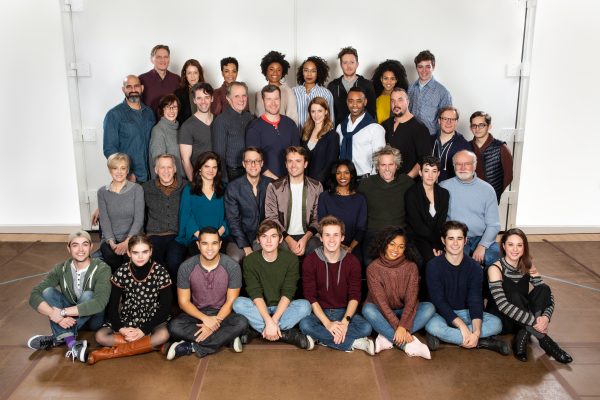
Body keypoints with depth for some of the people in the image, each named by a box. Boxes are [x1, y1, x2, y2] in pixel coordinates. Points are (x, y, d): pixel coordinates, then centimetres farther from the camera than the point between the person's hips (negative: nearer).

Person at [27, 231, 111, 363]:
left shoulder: (102, 269, -22)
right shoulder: (61, 269, -10)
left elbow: (99, 303, -36)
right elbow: (34, 296, -19)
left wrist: (62, 312, -37)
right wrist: (54, 315, -36)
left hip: (94, 318, -3)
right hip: (69, 318, 4)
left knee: (88, 295, -32)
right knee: (48, 292, -21)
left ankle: (59, 337, -23)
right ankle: (70, 342, -33)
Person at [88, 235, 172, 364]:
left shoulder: (160, 272, -13)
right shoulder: (121, 272, -7)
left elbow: (165, 308, -13)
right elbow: (112, 305, -4)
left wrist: (144, 330, -21)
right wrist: (121, 328, -20)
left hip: (152, 321, -2)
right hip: (127, 320, 3)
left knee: (163, 335, -35)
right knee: (100, 336, -23)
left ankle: (112, 351, -23)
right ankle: (152, 344, -22)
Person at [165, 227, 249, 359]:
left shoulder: (232, 266, -15)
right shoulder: (186, 267, -12)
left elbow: (231, 302, -10)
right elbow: (184, 302, -8)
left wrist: (214, 323, -24)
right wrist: (205, 318, -24)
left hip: (222, 313, 0)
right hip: (196, 313, 1)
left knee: (242, 323, -32)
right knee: (174, 326, -30)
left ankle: (192, 347, -24)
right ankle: (227, 338, -25)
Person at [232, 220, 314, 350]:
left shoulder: (291, 259, -10)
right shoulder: (250, 261, -9)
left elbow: (287, 294, -16)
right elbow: (255, 294, -18)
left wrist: (273, 321, -29)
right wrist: (268, 321, -32)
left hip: (282, 309, -1)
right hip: (259, 309, 1)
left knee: (304, 305, -29)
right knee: (239, 303, -30)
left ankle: (257, 331, -27)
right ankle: (287, 334, -29)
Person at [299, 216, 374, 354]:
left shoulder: (352, 262, -2)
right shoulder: (310, 261, -7)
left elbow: (354, 296, -5)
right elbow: (310, 296, -11)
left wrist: (345, 321, -23)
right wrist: (327, 323, -23)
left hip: (344, 312, 0)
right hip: (319, 312, 0)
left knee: (366, 328, -28)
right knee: (305, 325, -34)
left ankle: (322, 338, -20)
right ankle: (354, 343, -26)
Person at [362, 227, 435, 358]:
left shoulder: (411, 267, -11)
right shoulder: (373, 268, -15)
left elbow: (411, 299, -17)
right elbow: (381, 301, -20)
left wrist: (403, 326, -31)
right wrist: (397, 327, -29)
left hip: (404, 312, 2)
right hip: (382, 313, -2)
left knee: (429, 307, -23)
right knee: (368, 309, -33)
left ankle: (387, 337, -29)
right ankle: (408, 344, -33)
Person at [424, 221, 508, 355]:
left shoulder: (474, 267, -4)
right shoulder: (434, 266, -12)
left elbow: (475, 301, -12)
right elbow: (438, 301, -16)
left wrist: (476, 332, -28)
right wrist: (461, 326, -26)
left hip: (466, 312, 3)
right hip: (442, 313, -3)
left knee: (496, 323, -21)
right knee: (432, 326, -36)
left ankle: (448, 336, -23)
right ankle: (482, 342, -23)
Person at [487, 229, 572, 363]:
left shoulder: (528, 267, -1)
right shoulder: (495, 269, -18)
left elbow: (548, 295, -8)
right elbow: (502, 305, -28)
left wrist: (546, 317, -29)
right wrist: (533, 321, -34)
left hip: (522, 321, 5)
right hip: (500, 319, -5)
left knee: (543, 289, -18)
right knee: (515, 297, -34)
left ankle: (524, 336, -25)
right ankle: (542, 338, -29)